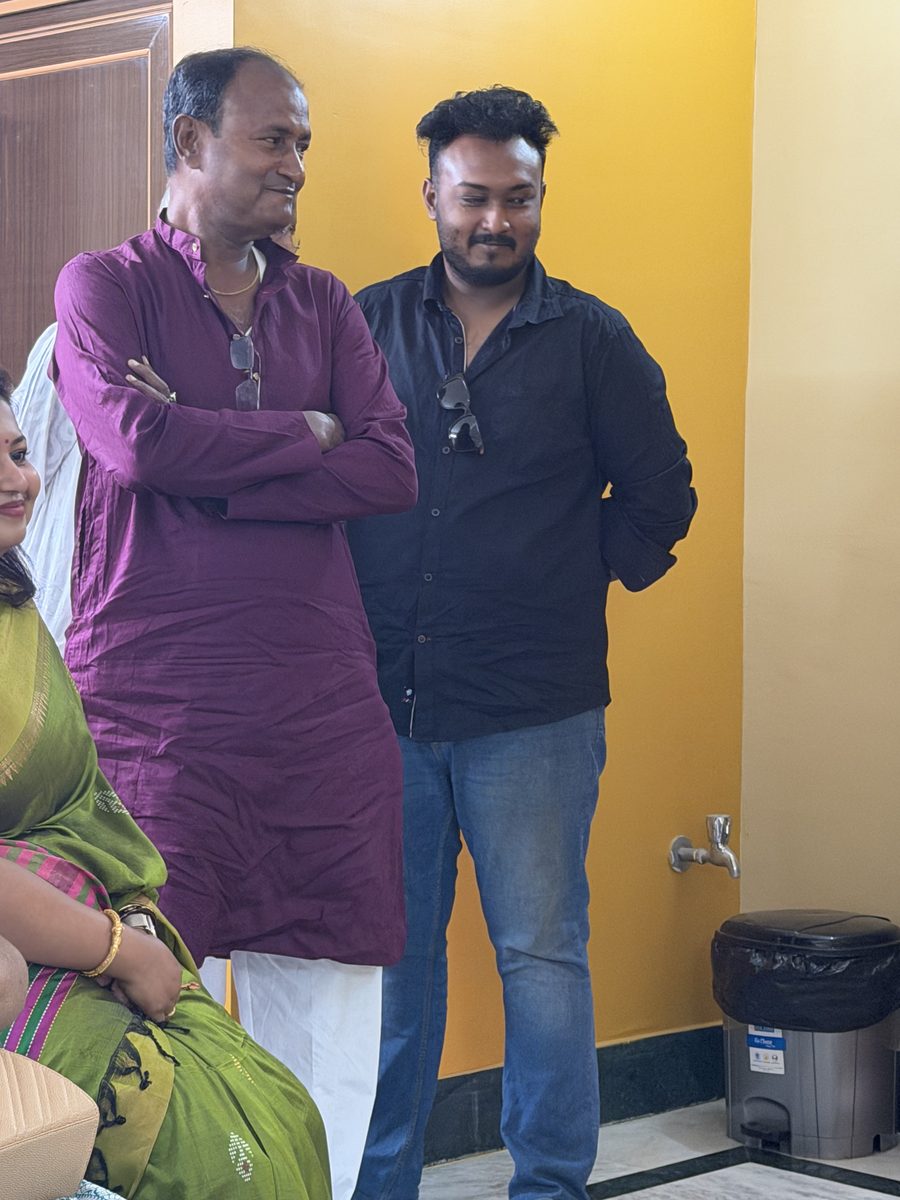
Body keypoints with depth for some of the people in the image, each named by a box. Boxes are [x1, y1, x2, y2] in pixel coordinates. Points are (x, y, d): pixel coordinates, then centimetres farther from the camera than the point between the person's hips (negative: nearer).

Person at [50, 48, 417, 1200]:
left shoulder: (323, 305, 16)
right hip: (152, 704, -4)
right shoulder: (104, 284, 5)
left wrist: (206, 472, -9)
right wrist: (305, 435, -2)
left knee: (325, 1013, 3)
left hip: (321, 705, 4)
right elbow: (134, 441, -14)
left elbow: (394, 470, 1)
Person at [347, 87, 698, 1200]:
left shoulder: (592, 339, 3)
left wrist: (578, 580, 7)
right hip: (383, 699, 2)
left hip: (534, 716, -2)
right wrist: (354, 617, 5)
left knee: (542, 957, 0)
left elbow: (659, 495, 8)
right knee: (389, 954, 9)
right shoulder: (367, 324, 7)